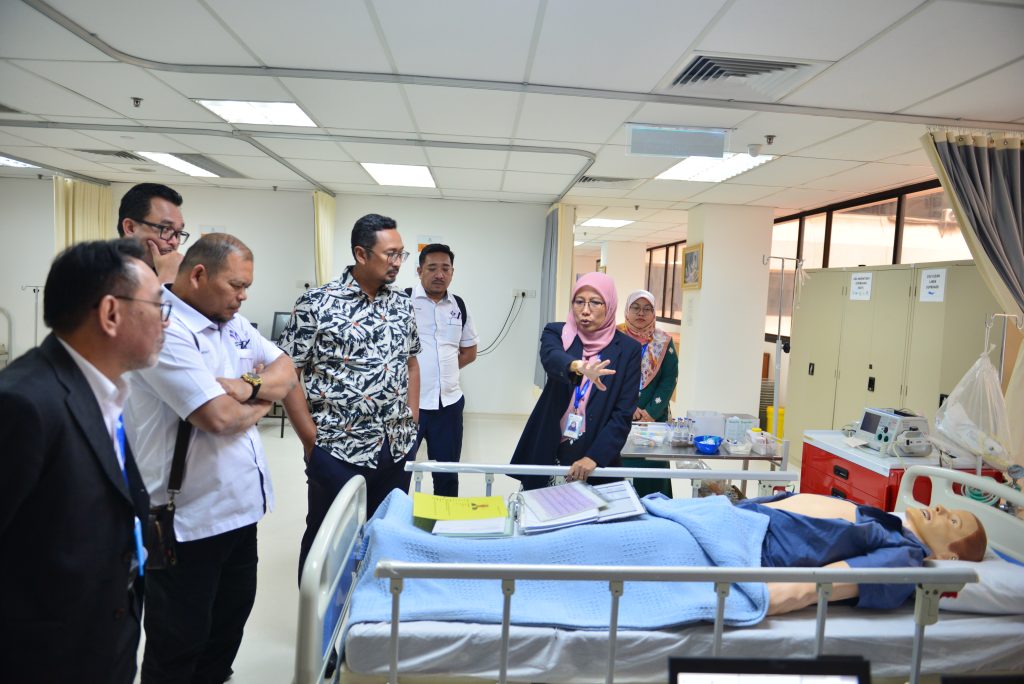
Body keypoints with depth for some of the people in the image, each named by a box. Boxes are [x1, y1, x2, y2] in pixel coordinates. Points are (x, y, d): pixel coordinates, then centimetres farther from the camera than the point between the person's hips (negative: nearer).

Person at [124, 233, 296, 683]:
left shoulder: (232, 322, 7)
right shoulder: (164, 329, -21)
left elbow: (286, 373, 6)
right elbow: (219, 417, -28)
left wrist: (249, 386, -15)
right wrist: (262, 402, -7)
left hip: (240, 506, 8)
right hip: (187, 520, -8)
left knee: (231, 621, 23)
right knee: (179, 645, 12)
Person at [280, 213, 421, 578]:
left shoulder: (402, 304, 7)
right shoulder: (317, 304, -10)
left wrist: (412, 420, 9)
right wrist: (313, 441, -10)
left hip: (397, 450, 5)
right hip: (338, 452, -5)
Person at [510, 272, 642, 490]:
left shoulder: (628, 349, -2)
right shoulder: (556, 333, -1)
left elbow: (623, 414, -5)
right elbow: (551, 358, -25)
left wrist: (594, 457, -16)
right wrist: (578, 366, -46)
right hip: (547, 454, 1)